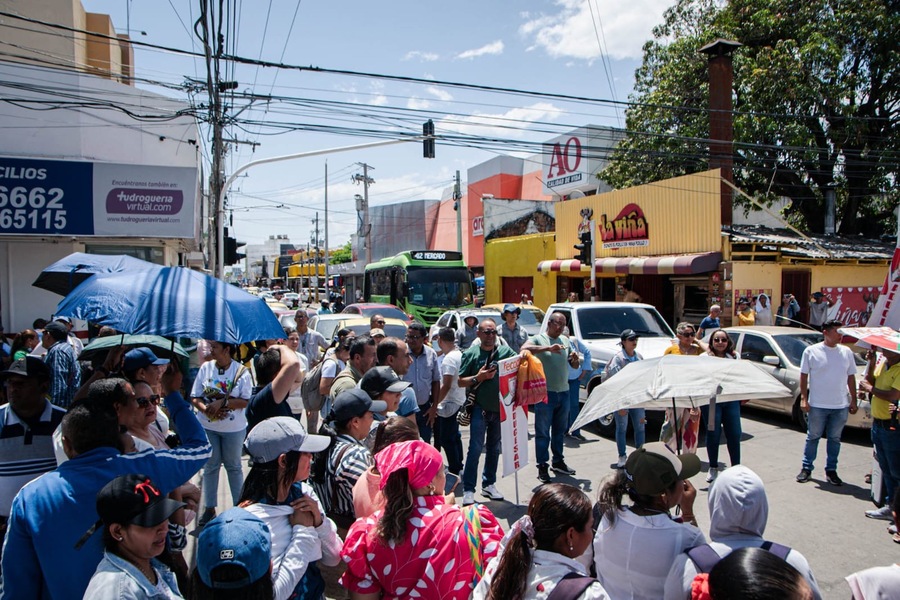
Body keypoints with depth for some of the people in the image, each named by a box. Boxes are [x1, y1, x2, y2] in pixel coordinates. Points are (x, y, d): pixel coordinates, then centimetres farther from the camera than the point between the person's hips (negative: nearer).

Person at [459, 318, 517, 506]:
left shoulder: (506, 351, 4)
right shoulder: (471, 354, -2)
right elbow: (460, 382, -1)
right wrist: (478, 377, -15)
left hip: (500, 407, 4)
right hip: (480, 408, -3)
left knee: (494, 448, 14)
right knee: (476, 448, -7)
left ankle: (489, 484, 28)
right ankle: (468, 490, 0)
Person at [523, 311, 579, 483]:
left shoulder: (565, 340, 12)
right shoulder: (538, 339, -6)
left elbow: (575, 366, 16)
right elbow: (524, 349, -27)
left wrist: (575, 360, -8)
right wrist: (548, 348, -33)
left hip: (563, 392, 6)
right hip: (545, 393, -6)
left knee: (560, 430, 17)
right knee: (542, 432, 1)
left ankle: (558, 461, 30)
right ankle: (542, 466, 7)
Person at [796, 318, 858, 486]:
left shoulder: (846, 352, 5)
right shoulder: (811, 351, -5)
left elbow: (851, 377, 11)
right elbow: (804, 376, -2)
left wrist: (853, 400, 8)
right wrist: (803, 398, -7)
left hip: (840, 406, 3)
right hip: (817, 405, -3)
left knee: (835, 439, 11)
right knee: (813, 437, 7)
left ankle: (831, 471, 22)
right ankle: (806, 468, 17)